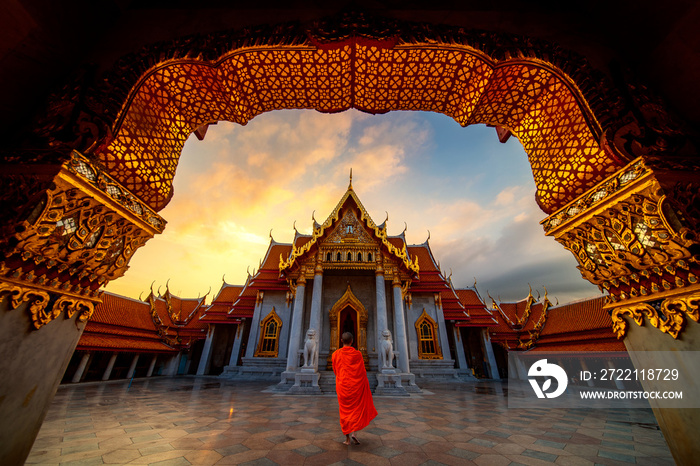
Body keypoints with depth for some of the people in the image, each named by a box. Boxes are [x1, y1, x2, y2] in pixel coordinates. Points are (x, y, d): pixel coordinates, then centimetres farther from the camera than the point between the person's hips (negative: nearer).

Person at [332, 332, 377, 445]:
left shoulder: (336, 354, -7)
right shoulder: (357, 354, -12)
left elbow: (335, 371, 5)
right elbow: (362, 372, -8)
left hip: (342, 386, 1)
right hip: (356, 386, -1)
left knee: (345, 411, 15)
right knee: (357, 409, 16)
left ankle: (347, 438, 18)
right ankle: (353, 432, -1)